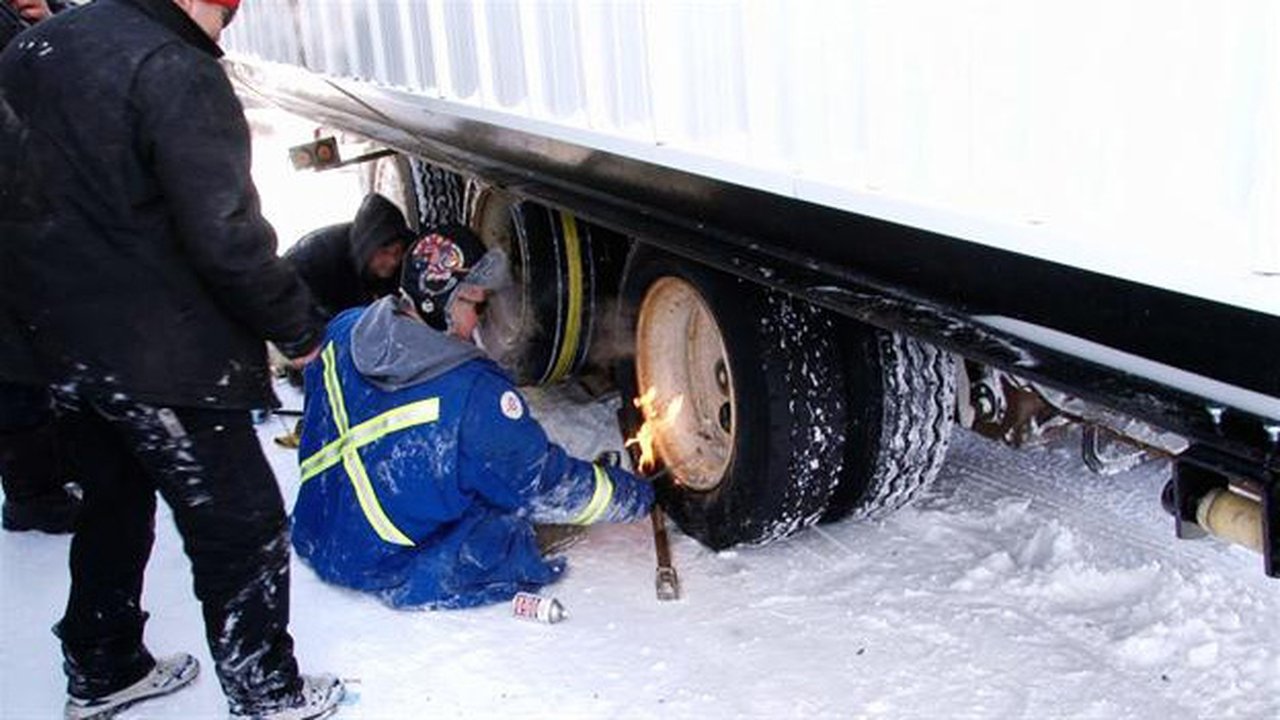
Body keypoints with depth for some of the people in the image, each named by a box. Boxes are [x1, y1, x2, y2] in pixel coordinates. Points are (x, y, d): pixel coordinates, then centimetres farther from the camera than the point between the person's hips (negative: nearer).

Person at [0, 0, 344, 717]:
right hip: (162, 353, -9)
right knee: (242, 524, 5)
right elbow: (225, 235, -23)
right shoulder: (177, 72, -19)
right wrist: (299, 325, -11)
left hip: (61, 340, 9)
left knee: (116, 504, 25)